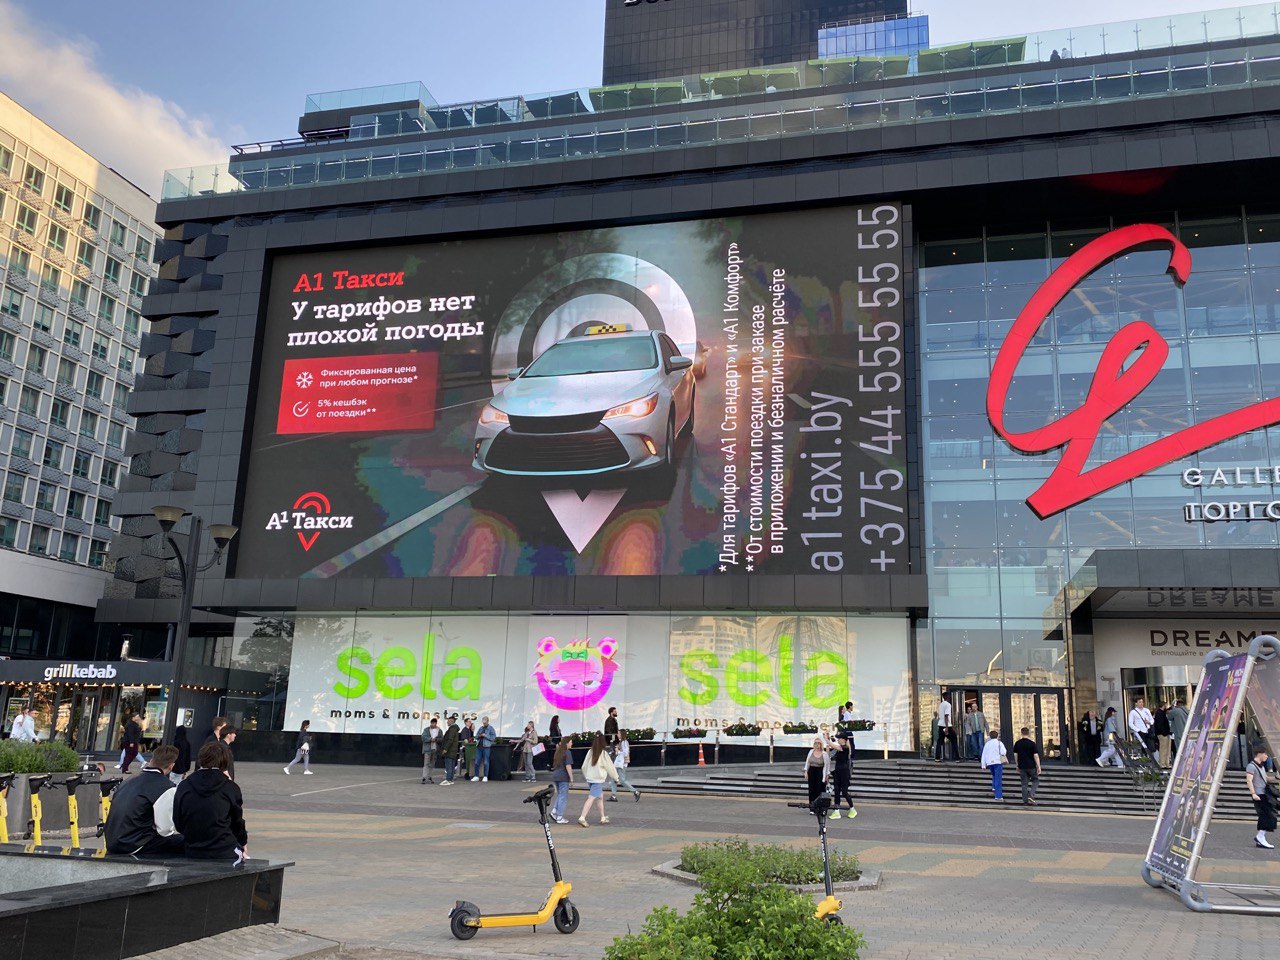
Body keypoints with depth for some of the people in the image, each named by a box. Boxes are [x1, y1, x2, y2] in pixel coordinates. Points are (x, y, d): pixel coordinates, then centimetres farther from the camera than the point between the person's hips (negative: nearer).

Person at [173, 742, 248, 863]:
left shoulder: (183, 787, 0)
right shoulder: (230, 788, -6)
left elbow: (178, 825, 7)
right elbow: (237, 823, 5)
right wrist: (243, 844, 23)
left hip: (192, 854, 3)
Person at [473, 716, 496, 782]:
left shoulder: (491, 729, 0)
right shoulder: (481, 728, 17)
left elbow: (493, 737, -10)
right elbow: (476, 736, 25)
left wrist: (485, 735, -13)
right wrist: (478, 736, 2)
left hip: (486, 747, -6)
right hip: (479, 746, 6)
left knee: (486, 762, -2)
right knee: (477, 762, 5)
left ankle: (485, 777, 4)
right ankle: (476, 776, 12)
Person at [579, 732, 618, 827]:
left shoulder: (590, 752, 2)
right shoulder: (603, 753, -13)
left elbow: (584, 766, 8)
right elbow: (610, 767, -3)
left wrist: (586, 775, 26)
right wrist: (616, 777, 12)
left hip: (589, 778, 7)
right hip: (598, 779, -7)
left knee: (600, 797, 20)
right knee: (591, 799, -9)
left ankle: (603, 818, 29)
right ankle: (582, 818, -17)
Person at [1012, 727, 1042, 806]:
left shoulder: (1017, 743, 4)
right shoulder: (1032, 743, -8)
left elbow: (1015, 754, 9)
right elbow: (1036, 755, -11)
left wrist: (1018, 765, 19)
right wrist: (1038, 767, -6)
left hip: (1022, 766, 3)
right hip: (1031, 766, -3)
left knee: (1024, 783, 8)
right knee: (1035, 781, 14)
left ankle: (1025, 801, 6)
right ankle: (1031, 796, -5)